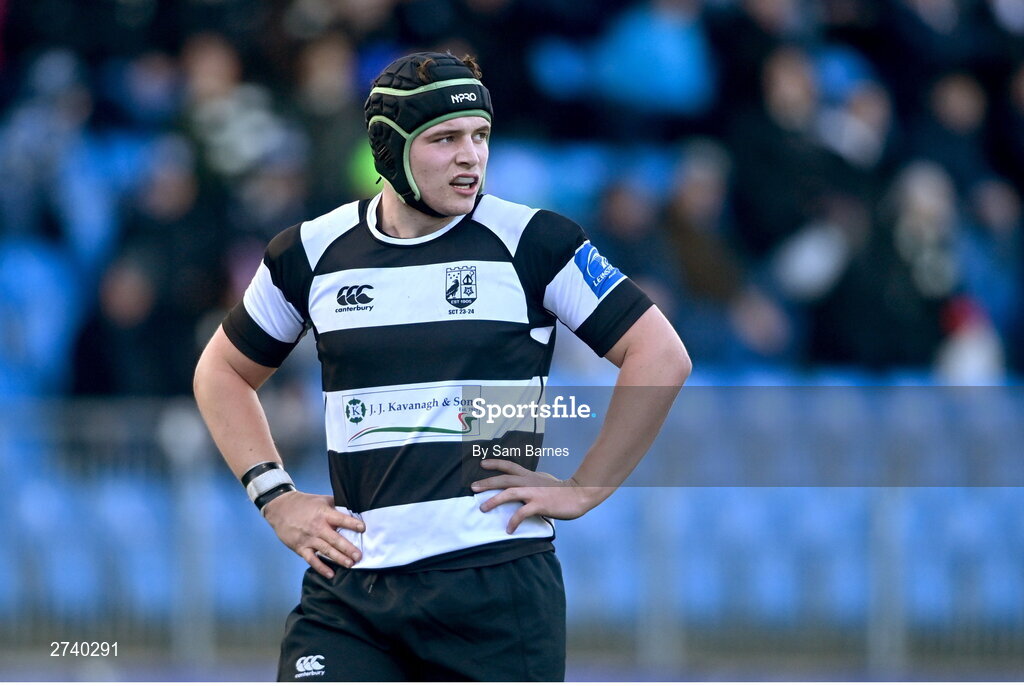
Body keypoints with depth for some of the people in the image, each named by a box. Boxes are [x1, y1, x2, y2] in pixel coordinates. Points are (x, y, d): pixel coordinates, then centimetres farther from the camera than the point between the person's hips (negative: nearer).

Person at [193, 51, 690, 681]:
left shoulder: (532, 241, -1)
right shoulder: (313, 252, 7)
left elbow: (662, 358, 0)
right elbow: (224, 371, 23)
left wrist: (583, 489, -2)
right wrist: (276, 497, 11)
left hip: (498, 579, -2)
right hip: (350, 586, 2)